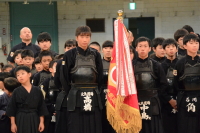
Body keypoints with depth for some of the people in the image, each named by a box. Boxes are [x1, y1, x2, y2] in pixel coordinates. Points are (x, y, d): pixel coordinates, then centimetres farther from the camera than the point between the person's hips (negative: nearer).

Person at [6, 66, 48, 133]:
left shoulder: (37, 91, 2)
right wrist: (13, 123, -4)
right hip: (20, 120, -1)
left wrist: (41, 122, 2)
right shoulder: (16, 91, 0)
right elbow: (12, 108, 1)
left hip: (34, 120, 1)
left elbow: (41, 108, 5)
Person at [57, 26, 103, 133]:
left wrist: (96, 92, 3)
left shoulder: (96, 55, 8)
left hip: (93, 99, 3)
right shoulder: (69, 55, 0)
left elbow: (100, 77, 9)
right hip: (75, 99, -2)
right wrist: (71, 94, -3)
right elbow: (64, 78, -1)